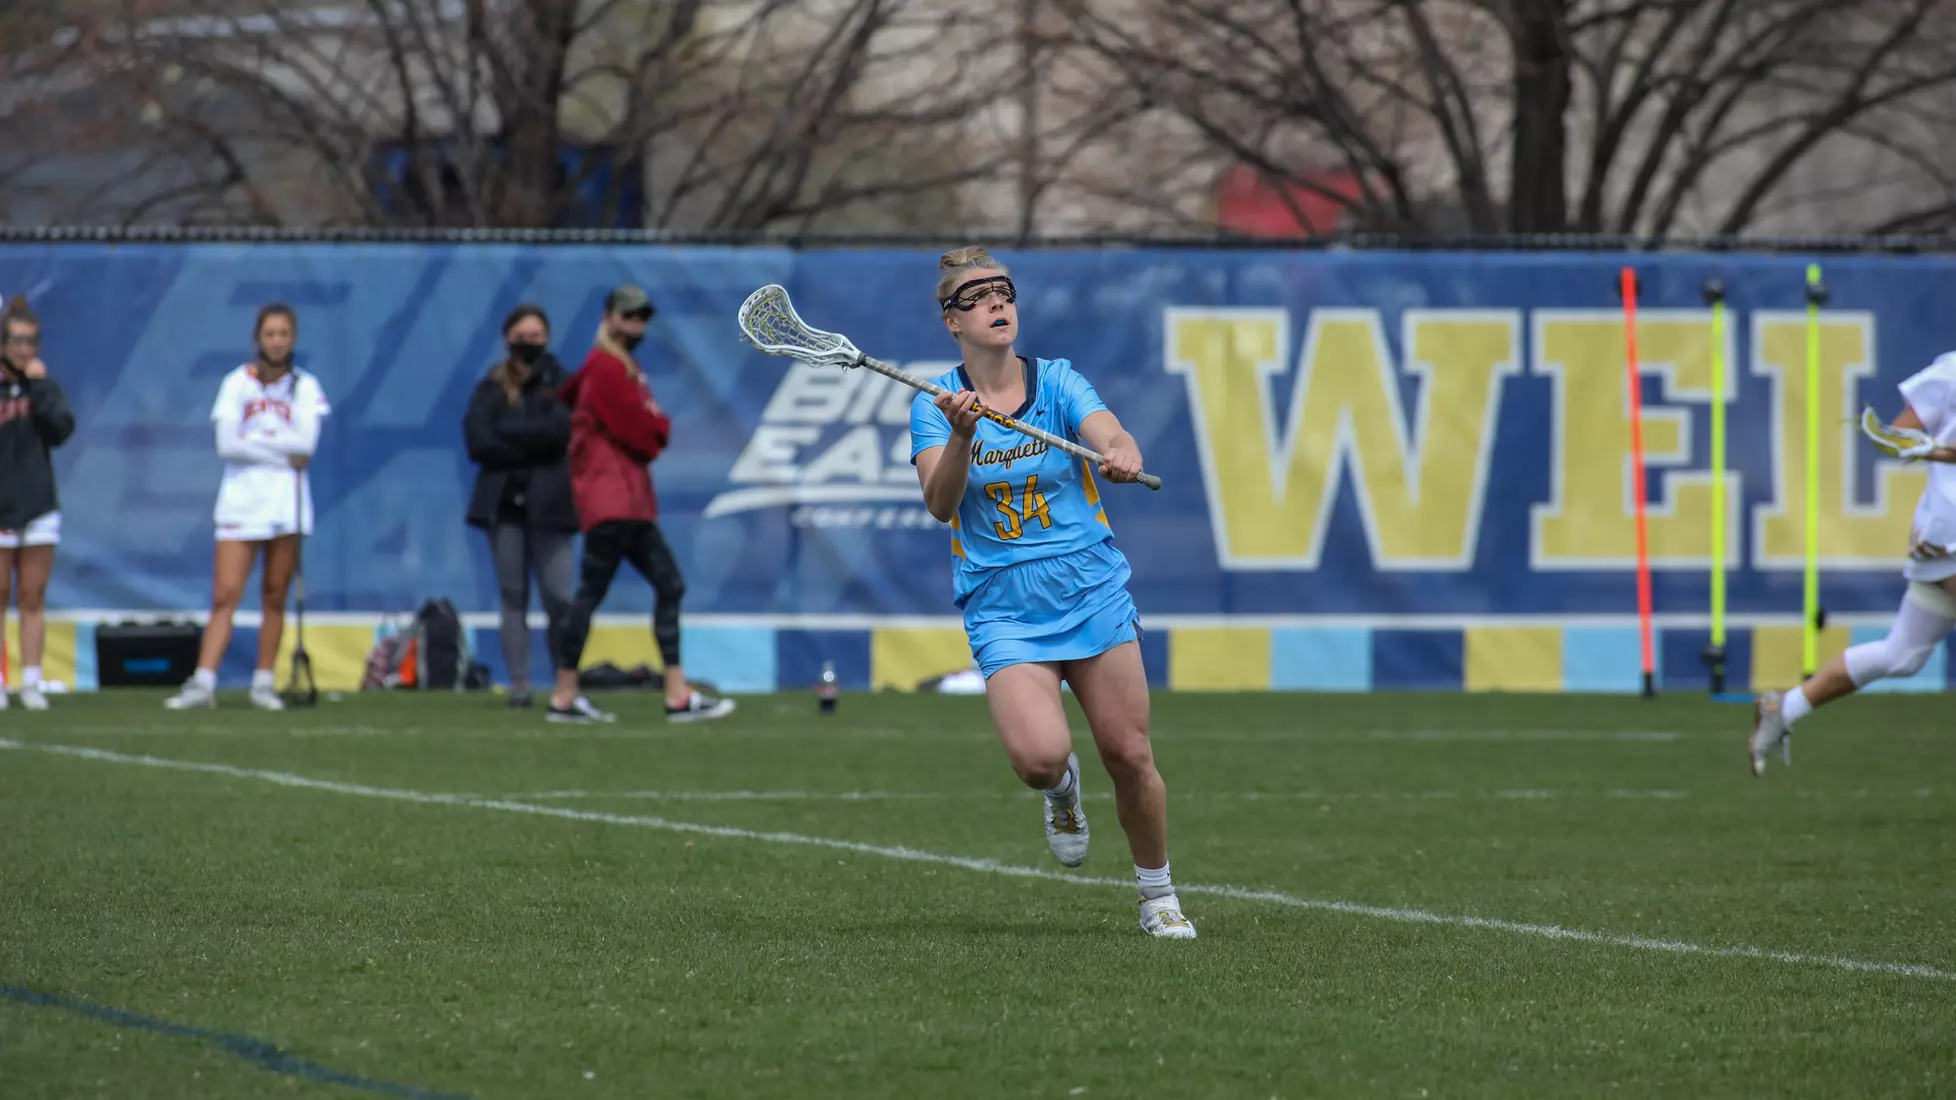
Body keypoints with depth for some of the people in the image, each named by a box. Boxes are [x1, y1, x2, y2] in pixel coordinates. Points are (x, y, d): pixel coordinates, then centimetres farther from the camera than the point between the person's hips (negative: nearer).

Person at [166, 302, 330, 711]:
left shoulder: (305, 387, 6)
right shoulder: (237, 383, 4)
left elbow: (307, 442, -9)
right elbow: (227, 444, -8)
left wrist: (254, 439, -9)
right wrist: (284, 454, -9)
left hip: (287, 504, 1)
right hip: (240, 501, -1)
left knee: (275, 598, 1)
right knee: (225, 595, -9)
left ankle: (265, 683, 9)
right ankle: (203, 683, -13)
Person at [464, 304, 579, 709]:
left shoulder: (561, 383, 5)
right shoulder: (490, 388, 9)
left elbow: (560, 430, -12)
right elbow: (477, 442, -4)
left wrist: (508, 432, -8)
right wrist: (531, 447, -10)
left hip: (548, 504, -2)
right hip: (503, 503, 2)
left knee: (559, 596, -7)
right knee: (513, 595, 1)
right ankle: (519, 683, 0)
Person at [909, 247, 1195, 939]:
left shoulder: (1057, 381, 0)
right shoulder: (936, 406, -1)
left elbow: (1109, 435, -19)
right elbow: (940, 504, -15)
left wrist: (1122, 451, -42)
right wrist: (962, 436, -32)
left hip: (1093, 594, 1)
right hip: (1003, 612, -1)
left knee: (1129, 757, -3)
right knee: (1039, 756, -23)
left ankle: (1158, 895, 20)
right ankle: (1062, 787, 15)